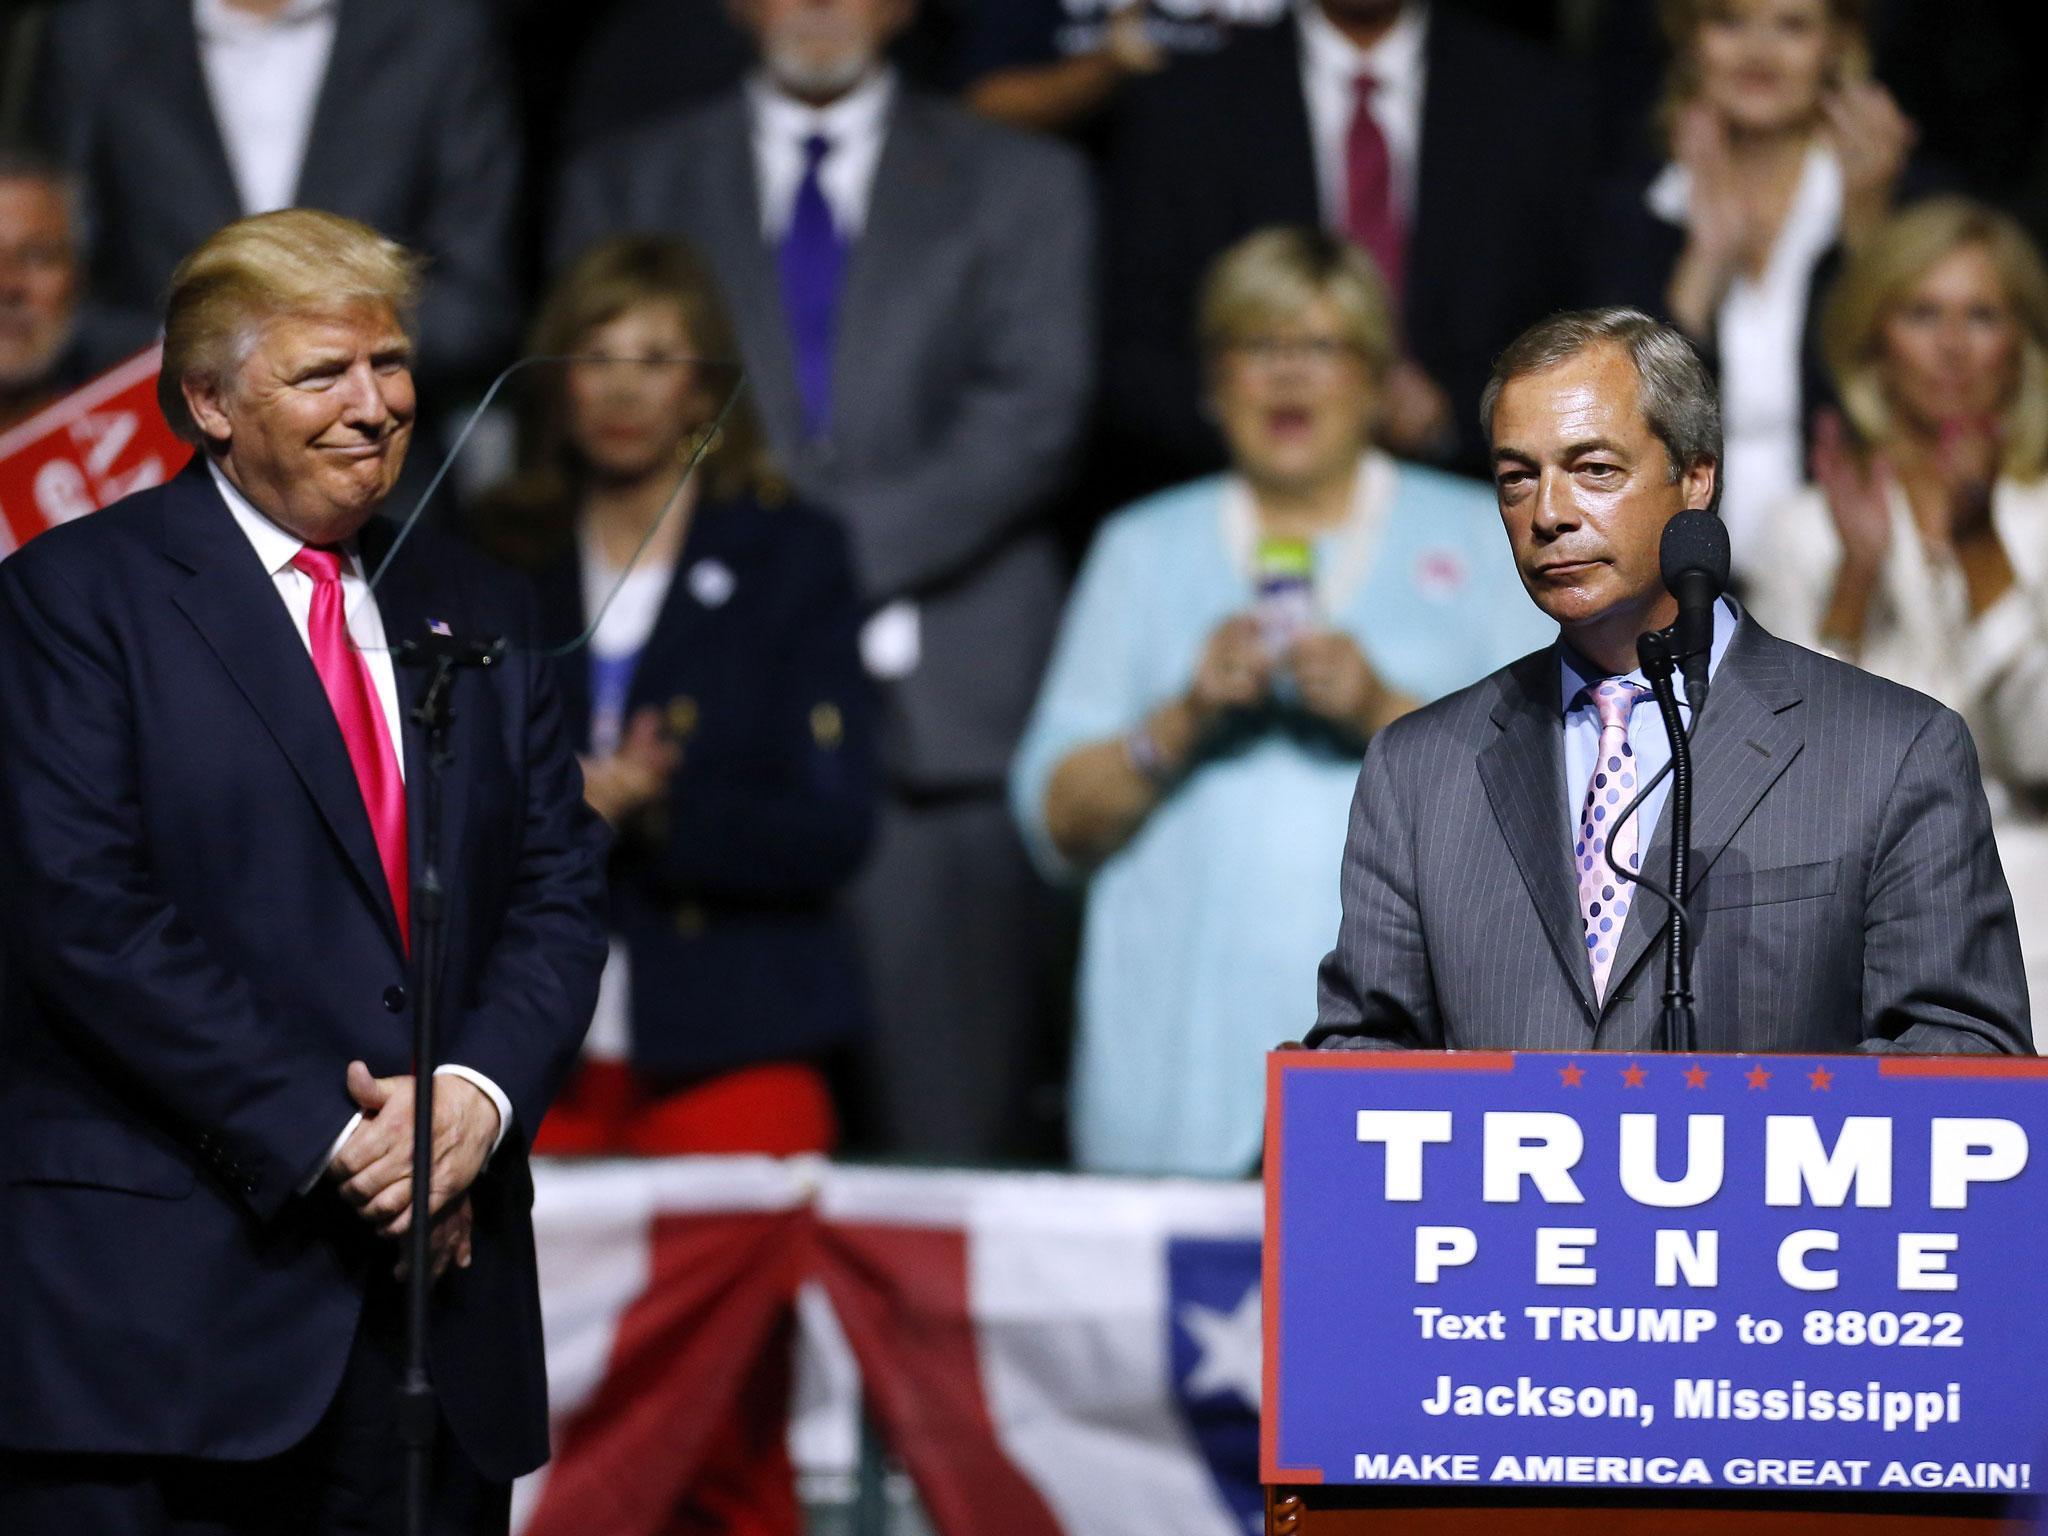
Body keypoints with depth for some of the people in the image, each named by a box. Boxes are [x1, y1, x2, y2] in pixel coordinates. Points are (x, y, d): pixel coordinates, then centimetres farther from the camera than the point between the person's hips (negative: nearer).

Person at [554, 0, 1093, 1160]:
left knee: (946, 1134, -7)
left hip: (939, 714, -1)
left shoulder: (1022, 185, 15)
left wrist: (832, 553, -10)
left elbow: (1033, 416, 2)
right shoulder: (626, 188, 18)